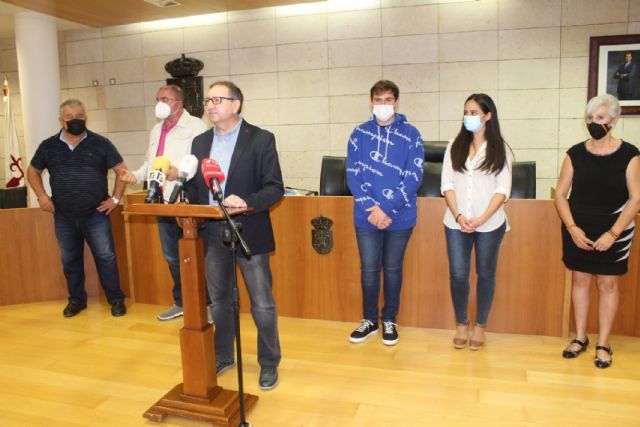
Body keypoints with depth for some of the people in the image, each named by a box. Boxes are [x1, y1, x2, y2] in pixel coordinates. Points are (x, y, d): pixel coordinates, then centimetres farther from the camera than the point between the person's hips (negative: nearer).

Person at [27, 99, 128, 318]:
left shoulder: (100, 143, -3)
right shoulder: (48, 146, 5)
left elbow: (121, 169, -1)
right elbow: (33, 171, 16)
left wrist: (115, 198, -6)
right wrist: (42, 196, 3)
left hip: (95, 215, -3)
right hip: (63, 217, 3)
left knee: (106, 257, 0)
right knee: (70, 260, 13)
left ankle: (116, 299, 11)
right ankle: (76, 299, 28)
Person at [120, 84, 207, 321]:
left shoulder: (195, 126, -6)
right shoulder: (156, 130, 19)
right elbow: (149, 163, 23)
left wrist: (180, 172, -29)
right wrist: (136, 175, 4)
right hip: (163, 202, 8)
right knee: (171, 256, 15)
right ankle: (181, 302, 29)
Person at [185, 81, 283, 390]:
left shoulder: (261, 139, -7)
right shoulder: (200, 142, 9)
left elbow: (275, 188, -11)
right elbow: (194, 187, 13)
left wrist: (246, 201, -27)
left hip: (248, 232, -5)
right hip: (211, 234, 5)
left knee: (262, 303, 4)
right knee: (218, 300, 18)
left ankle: (269, 363, 24)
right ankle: (222, 357, 37)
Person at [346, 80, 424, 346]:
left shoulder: (410, 134, -2)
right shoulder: (359, 134, 3)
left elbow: (414, 177, -9)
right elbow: (352, 175, -2)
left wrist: (386, 208, -17)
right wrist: (372, 208, -14)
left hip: (399, 217, -1)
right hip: (366, 216, 1)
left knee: (392, 269, 11)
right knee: (369, 270, 8)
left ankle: (389, 320, 28)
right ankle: (369, 320, 26)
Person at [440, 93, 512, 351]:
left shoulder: (500, 150, 1)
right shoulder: (454, 146, 6)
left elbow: (503, 190, -4)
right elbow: (447, 185, 1)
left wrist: (481, 219, -16)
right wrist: (458, 216, -12)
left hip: (490, 224, -1)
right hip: (456, 223, 1)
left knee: (485, 274, 10)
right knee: (458, 275, 1)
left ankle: (480, 326, 26)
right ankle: (461, 324, 21)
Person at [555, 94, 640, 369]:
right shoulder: (575, 154, -1)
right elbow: (560, 194, 0)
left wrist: (612, 234, -15)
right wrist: (572, 228, -10)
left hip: (614, 230, -2)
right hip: (578, 229, 2)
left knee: (607, 284, 6)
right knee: (580, 280, 10)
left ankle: (603, 345, 19)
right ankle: (580, 338, 24)